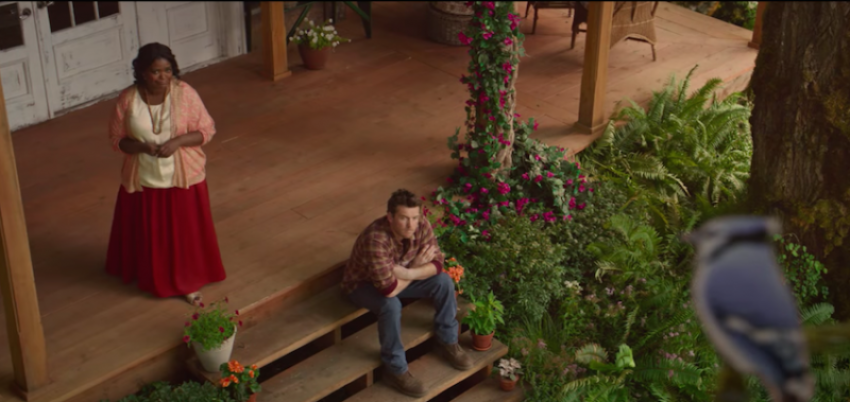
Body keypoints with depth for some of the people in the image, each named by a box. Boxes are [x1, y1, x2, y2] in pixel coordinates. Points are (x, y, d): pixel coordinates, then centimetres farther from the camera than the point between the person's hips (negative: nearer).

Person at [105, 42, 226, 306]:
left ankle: (189, 283, 30)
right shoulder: (128, 99, -12)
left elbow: (206, 130, -7)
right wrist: (142, 146, -22)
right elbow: (116, 139, -3)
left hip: (182, 178, -1)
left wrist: (177, 142, -23)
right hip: (143, 180, 1)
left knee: (185, 232, 10)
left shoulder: (185, 93, -14)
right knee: (149, 234, 15)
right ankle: (152, 280, 39)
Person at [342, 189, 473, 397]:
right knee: (391, 305, -35)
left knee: (443, 282, -10)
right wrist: (416, 267, -27)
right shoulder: (376, 239, -41)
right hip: (364, 283, -6)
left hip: (399, 277, 6)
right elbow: (389, 289, -41)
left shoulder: (421, 225, -23)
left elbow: (437, 264, -18)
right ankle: (395, 370, -16)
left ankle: (447, 342, 10)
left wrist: (408, 273, -34)